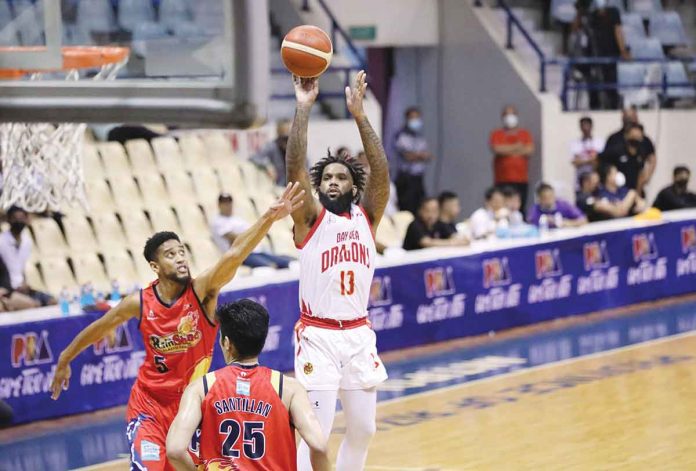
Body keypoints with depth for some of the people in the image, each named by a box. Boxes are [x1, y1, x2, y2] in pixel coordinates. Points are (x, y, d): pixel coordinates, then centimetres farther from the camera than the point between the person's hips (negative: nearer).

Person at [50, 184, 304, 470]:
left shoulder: (201, 291, -17)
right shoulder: (140, 303, -13)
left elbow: (234, 256, -34)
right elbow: (98, 329, 5)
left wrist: (270, 217, -50)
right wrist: (65, 360, 16)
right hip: (149, 403, -1)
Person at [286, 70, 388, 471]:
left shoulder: (367, 217, 6)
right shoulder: (311, 218, -1)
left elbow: (381, 172, -9)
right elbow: (295, 169, -15)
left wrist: (359, 114, -18)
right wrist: (303, 109, -22)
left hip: (359, 335, 4)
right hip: (318, 336, -4)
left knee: (363, 429, 11)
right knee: (315, 433, -8)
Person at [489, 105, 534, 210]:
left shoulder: (525, 134, 12)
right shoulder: (496, 134, 8)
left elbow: (530, 150, -3)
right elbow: (497, 149, -10)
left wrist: (506, 150, -2)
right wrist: (516, 147, -2)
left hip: (521, 179, 1)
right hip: (503, 180, -1)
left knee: (520, 209, -4)